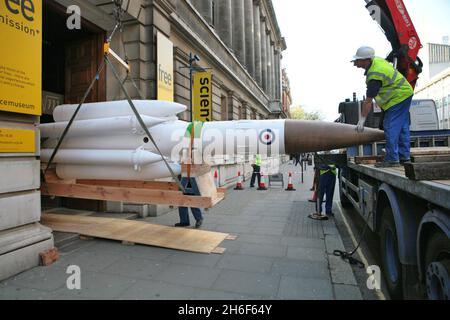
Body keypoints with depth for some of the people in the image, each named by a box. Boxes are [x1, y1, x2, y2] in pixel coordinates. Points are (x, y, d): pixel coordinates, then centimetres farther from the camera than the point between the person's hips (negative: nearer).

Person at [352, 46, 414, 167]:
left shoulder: (374, 76, -27)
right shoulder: (376, 60, 2)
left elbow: (368, 101, -26)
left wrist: (362, 120, -21)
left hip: (398, 97, -11)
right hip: (405, 93, 11)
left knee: (390, 127, -11)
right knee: (402, 127, 13)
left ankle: (392, 159, -9)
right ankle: (404, 156, 20)